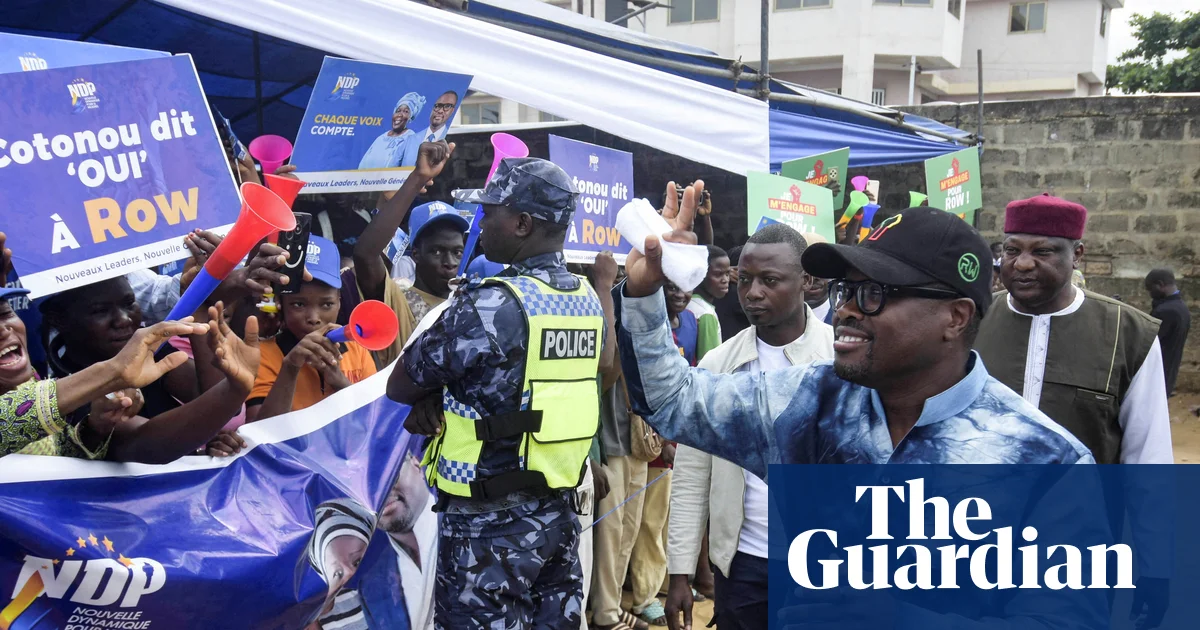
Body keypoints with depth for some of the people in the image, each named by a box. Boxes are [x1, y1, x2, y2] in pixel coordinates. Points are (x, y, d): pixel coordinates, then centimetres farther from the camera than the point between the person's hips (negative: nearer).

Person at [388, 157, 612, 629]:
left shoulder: (490, 304, -19)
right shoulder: (587, 300, 4)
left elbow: (399, 386, -9)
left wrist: (438, 389, 9)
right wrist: (445, 394, 1)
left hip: (491, 524, -7)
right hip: (558, 510, 7)